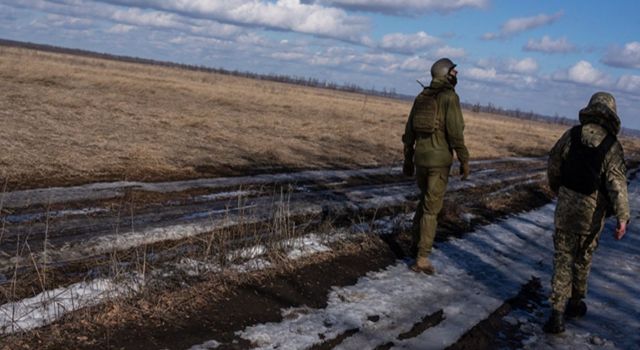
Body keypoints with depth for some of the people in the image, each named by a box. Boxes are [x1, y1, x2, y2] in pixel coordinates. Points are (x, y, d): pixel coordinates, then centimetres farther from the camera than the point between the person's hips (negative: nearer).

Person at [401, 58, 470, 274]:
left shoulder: (421, 97, 11)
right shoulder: (450, 97, -10)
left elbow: (409, 131, 12)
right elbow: (455, 132, -17)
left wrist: (407, 159, 19)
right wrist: (464, 161, -10)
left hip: (420, 157, 6)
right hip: (439, 160, -6)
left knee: (426, 198, 26)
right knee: (431, 208, -3)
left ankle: (416, 243, 31)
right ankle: (422, 259, -3)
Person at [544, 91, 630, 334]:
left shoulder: (571, 135, -4)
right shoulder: (612, 146, -11)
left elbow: (553, 165, 5)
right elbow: (617, 184, -18)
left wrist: (557, 189, 23)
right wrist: (622, 218, -19)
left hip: (566, 204, 1)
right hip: (592, 210, -1)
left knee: (563, 257, 6)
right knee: (583, 257, 18)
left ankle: (557, 313, -2)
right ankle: (575, 303, 33)